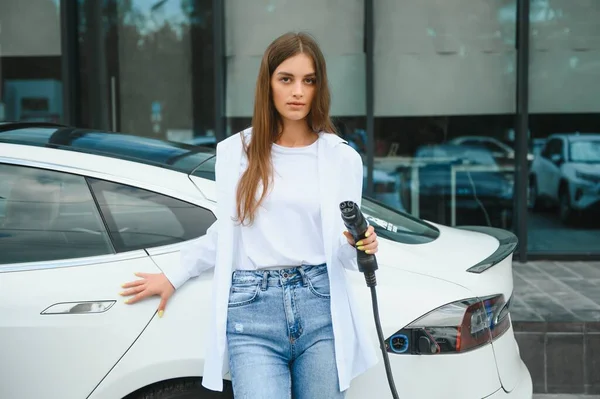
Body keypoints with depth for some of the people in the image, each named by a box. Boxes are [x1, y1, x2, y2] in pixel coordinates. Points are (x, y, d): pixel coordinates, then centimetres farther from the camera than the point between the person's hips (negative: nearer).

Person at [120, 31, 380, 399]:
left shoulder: (342, 158, 5)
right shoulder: (235, 151, 7)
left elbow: (343, 251, 6)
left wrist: (357, 245, -16)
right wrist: (175, 277, 23)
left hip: (320, 308, 1)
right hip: (251, 312, 0)